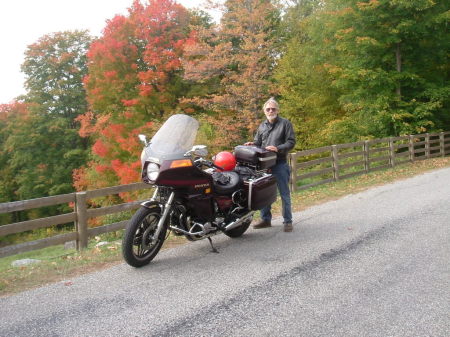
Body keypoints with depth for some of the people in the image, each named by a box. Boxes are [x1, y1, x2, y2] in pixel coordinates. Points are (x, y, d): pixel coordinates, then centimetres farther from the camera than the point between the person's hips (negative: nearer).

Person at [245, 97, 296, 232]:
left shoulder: (285, 123, 2)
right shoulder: (262, 126, 18)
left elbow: (291, 142, -6)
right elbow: (258, 142, 23)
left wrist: (278, 148, -20)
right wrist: (252, 144, 0)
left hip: (280, 164, -5)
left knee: (284, 194, 0)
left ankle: (287, 221, 7)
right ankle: (265, 219, 19)